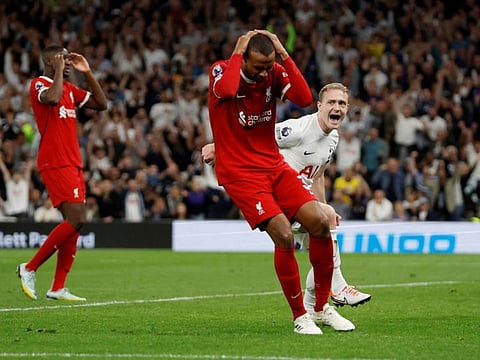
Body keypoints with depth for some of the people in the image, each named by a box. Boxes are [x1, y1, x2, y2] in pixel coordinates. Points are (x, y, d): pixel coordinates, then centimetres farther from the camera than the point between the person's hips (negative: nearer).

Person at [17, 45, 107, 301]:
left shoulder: (70, 89, 18)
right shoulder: (39, 84, -7)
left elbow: (101, 104, 18)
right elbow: (52, 98, -29)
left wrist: (88, 73, 11)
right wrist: (58, 71, -15)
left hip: (73, 164, 9)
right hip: (55, 164, -9)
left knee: (74, 223, 3)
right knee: (76, 219, -18)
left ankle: (58, 288, 5)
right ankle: (30, 268, -9)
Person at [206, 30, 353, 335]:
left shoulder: (275, 73, 0)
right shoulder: (222, 70, -11)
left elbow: (305, 99, -16)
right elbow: (225, 90, -36)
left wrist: (284, 55, -17)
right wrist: (237, 53, -22)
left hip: (275, 166, 5)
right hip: (239, 172, -5)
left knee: (320, 222, -9)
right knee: (284, 235, -21)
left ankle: (322, 307, 9)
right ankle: (300, 316, -5)